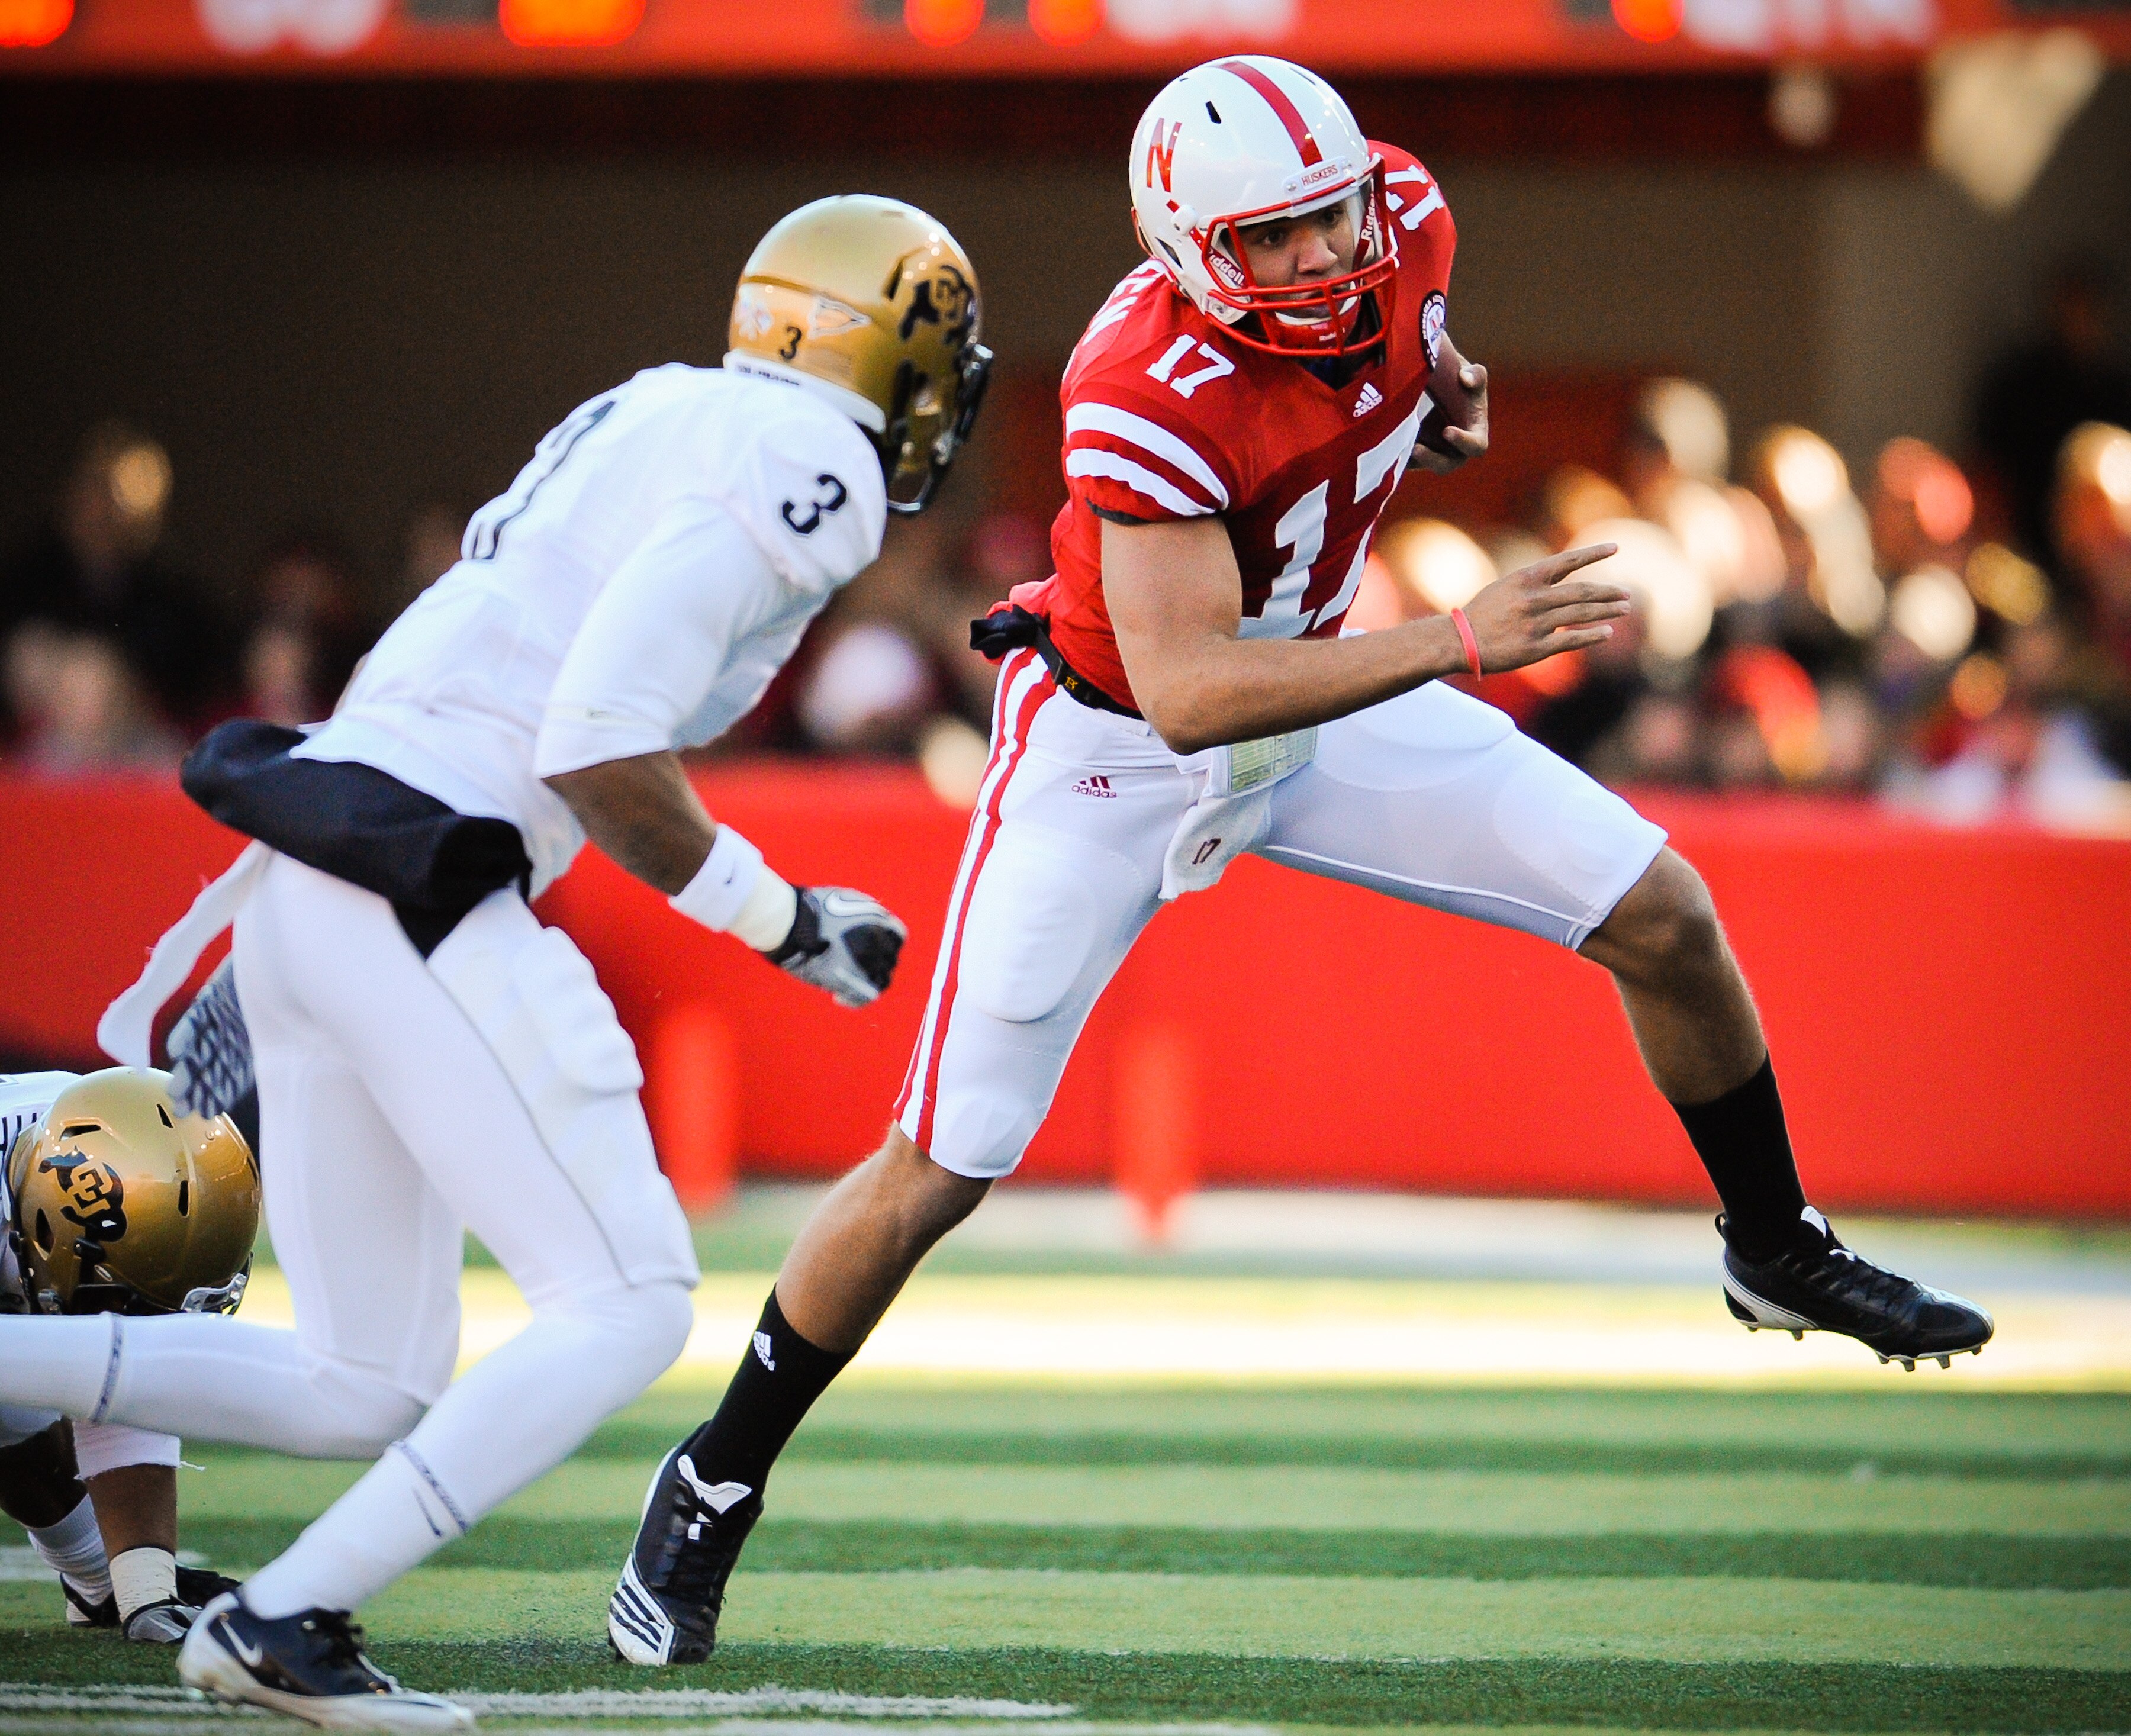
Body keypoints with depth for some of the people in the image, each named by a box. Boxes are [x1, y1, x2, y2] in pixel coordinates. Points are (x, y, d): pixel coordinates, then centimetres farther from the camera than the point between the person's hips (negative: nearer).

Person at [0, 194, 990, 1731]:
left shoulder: (650, 418, 22)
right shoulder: (803, 459, -7)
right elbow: (597, 744, -17)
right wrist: (781, 922, -7)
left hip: (305, 879, 9)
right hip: (417, 892, -9)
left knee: (360, 1393, 12)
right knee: (626, 1311, -5)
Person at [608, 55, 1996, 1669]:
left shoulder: (1403, 228, -16)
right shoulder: (1146, 395, -36)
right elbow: (1189, 694, -42)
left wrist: (1445, 387, -3)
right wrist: (1459, 644, -46)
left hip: (1316, 692, 6)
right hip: (1118, 745, -6)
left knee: (1663, 918, -1)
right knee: (942, 1166, -5)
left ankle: (1780, 1251, 24)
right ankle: (713, 1488, 12)